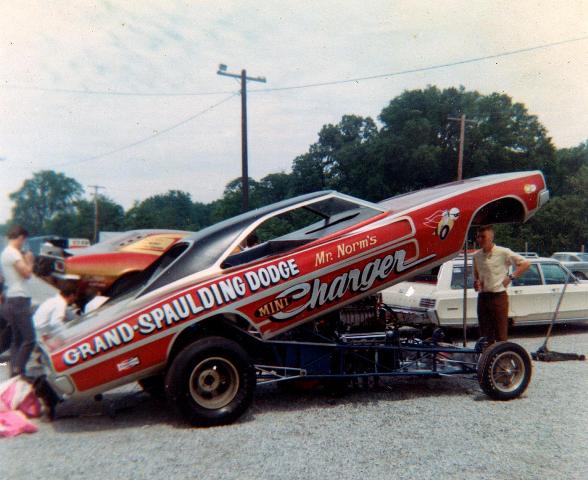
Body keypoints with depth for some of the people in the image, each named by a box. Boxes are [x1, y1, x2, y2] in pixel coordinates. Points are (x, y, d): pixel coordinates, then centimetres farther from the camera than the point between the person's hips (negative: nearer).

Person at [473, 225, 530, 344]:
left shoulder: (503, 252, -8)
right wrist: (476, 282, 2)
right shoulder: (476, 255, 8)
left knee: (501, 335, 0)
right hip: (482, 297, 5)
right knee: (485, 335, 10)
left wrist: (511, 277, -11)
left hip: (499, 297, -5)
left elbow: (526, 264, -6)